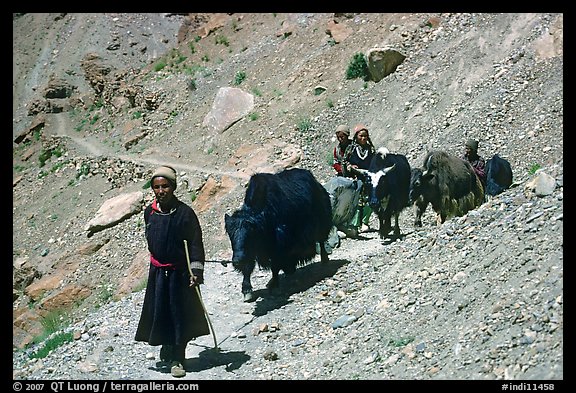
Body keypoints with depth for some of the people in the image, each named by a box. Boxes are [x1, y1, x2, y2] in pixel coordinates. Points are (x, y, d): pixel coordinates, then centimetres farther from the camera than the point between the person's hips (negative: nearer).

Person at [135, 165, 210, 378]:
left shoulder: (185, 212, -12)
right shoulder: (149, 212, 2)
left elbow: (195, 243, -11)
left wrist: (196, 271, -18)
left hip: (180, 273, -4)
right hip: (157, 272, 4)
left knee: (180, 314, 0)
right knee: (159, 313, 6)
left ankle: (177, 359, 8)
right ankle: (167, 353, 25)